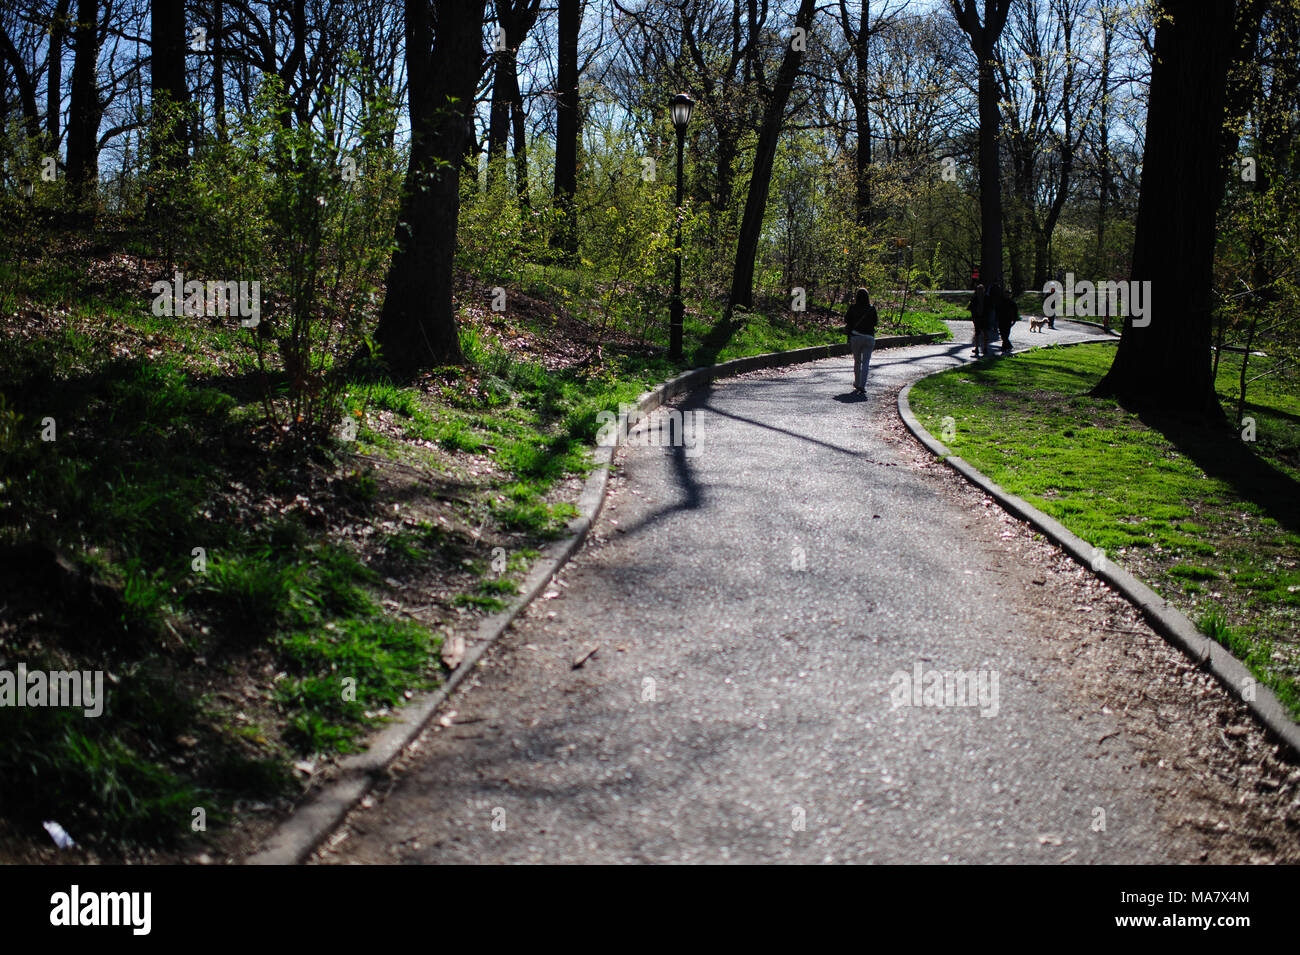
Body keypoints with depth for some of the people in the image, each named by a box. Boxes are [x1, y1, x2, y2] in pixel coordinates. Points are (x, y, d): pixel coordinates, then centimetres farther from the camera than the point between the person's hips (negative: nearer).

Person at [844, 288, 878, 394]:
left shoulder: (853, 308, -5)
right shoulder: (872, 309, -4)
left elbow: (846, 320, 4)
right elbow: (875, 322, 4)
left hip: (855, 337, 1)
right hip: (869, 337, -1)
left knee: (857, 362, 17)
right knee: (865, 363, -1)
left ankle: (857, 384, 27)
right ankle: (862, 386, -13)